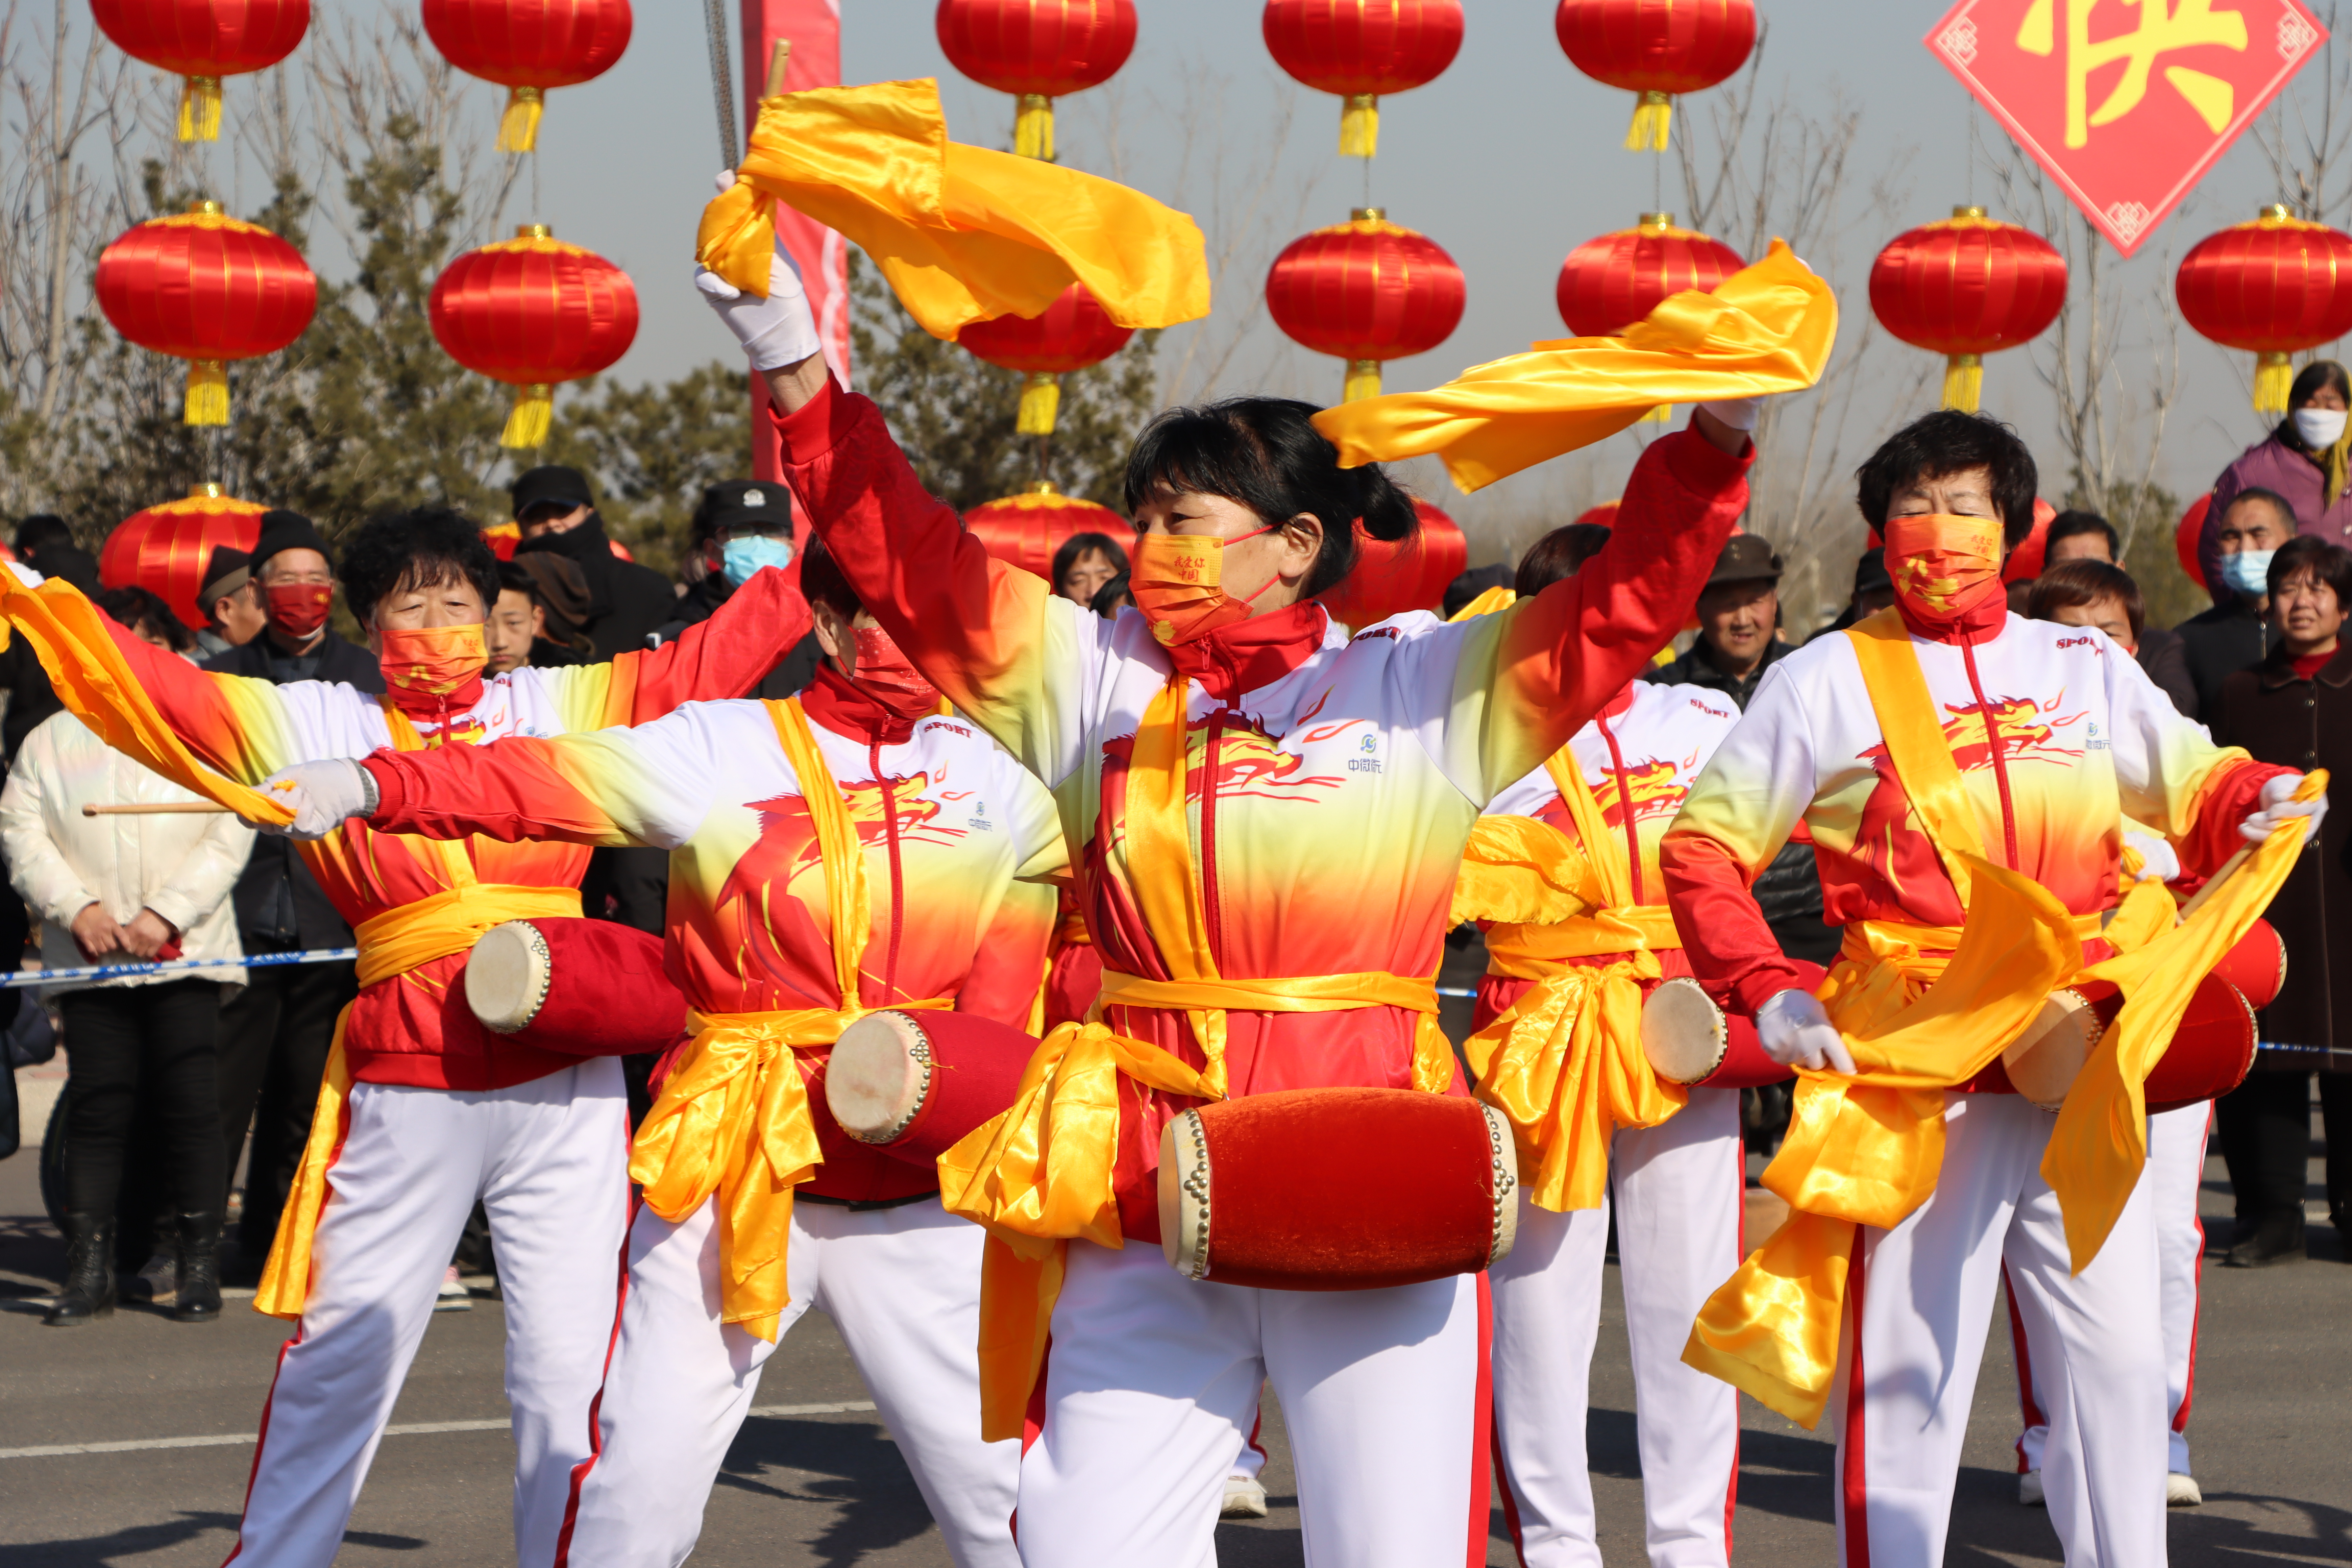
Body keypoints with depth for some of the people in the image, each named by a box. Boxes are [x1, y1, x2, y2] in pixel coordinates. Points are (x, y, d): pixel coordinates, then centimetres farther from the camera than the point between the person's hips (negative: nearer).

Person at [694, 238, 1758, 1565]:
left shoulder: (1422, 689, 5)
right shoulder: (1099, 681, 12)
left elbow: (1626, 605, -2)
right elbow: (912, 563, 8)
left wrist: (1719, 435, -15)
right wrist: (798, 375, 0)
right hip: (1148, 1198, 3)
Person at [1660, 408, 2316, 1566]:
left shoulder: (2084, 670, 13)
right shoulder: (1829, 681, 3)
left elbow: (2193, 785, 19)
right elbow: (1703, 847, 5)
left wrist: (2256, 801, -5)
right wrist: (1765, 989, -9)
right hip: (1915, 1078, -3)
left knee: (2118, 1361, 5)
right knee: (1905, 1370, -1)